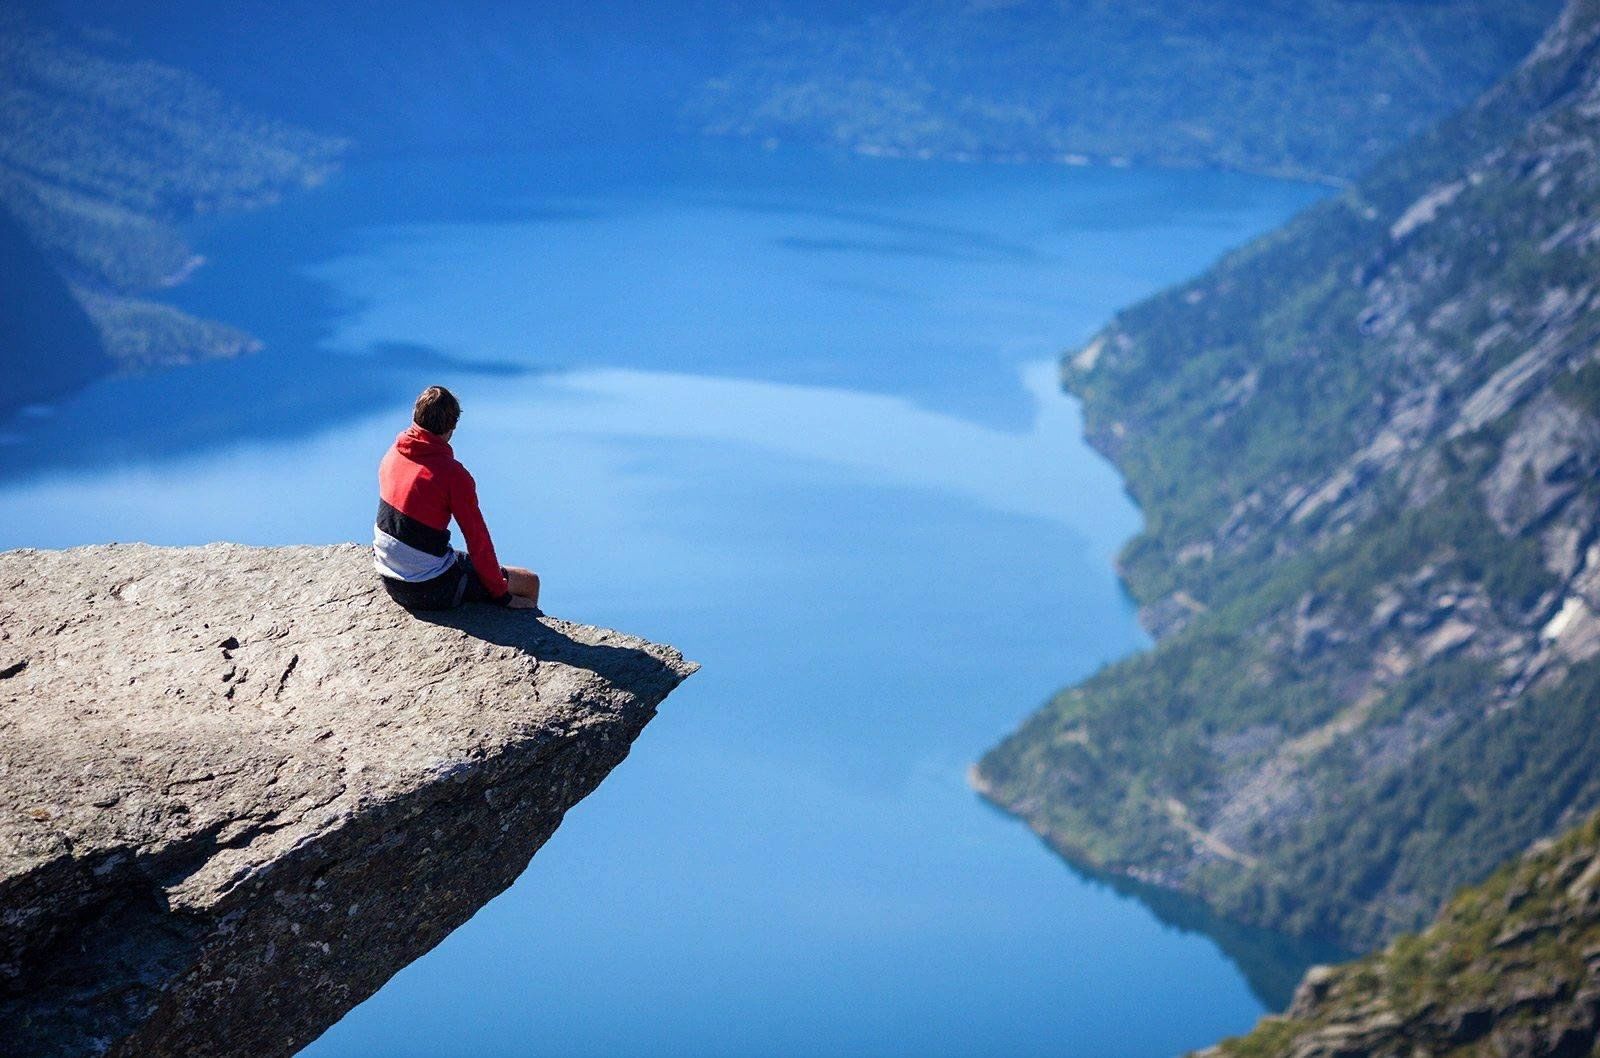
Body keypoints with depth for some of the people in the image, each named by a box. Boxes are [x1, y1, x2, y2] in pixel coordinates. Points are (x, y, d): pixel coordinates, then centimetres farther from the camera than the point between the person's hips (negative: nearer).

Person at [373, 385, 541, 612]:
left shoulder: (393, 454, 0)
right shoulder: (452, 474, -22)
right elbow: (478, 540, -18)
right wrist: (502, 595, -6)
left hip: (391, 582, 8)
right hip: (429, 590, -8)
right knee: (530, 583, 5)